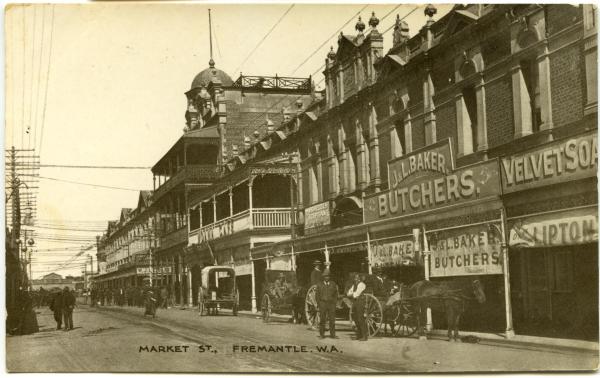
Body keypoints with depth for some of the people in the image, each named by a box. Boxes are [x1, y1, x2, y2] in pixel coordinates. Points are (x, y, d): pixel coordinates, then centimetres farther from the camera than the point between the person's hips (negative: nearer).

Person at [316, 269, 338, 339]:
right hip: (322, 303, -1)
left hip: (331, 303, 1)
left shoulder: (333, 284, 10)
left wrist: (334, 302, 2)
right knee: (322, 320, -2)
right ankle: (321, 334, 3)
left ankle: (332, 334, 3)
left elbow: (336, 294, 12)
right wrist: (319, 304, 0)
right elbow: (317, 295, 9)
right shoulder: (319, 285, 8)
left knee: (332, 320, -2)